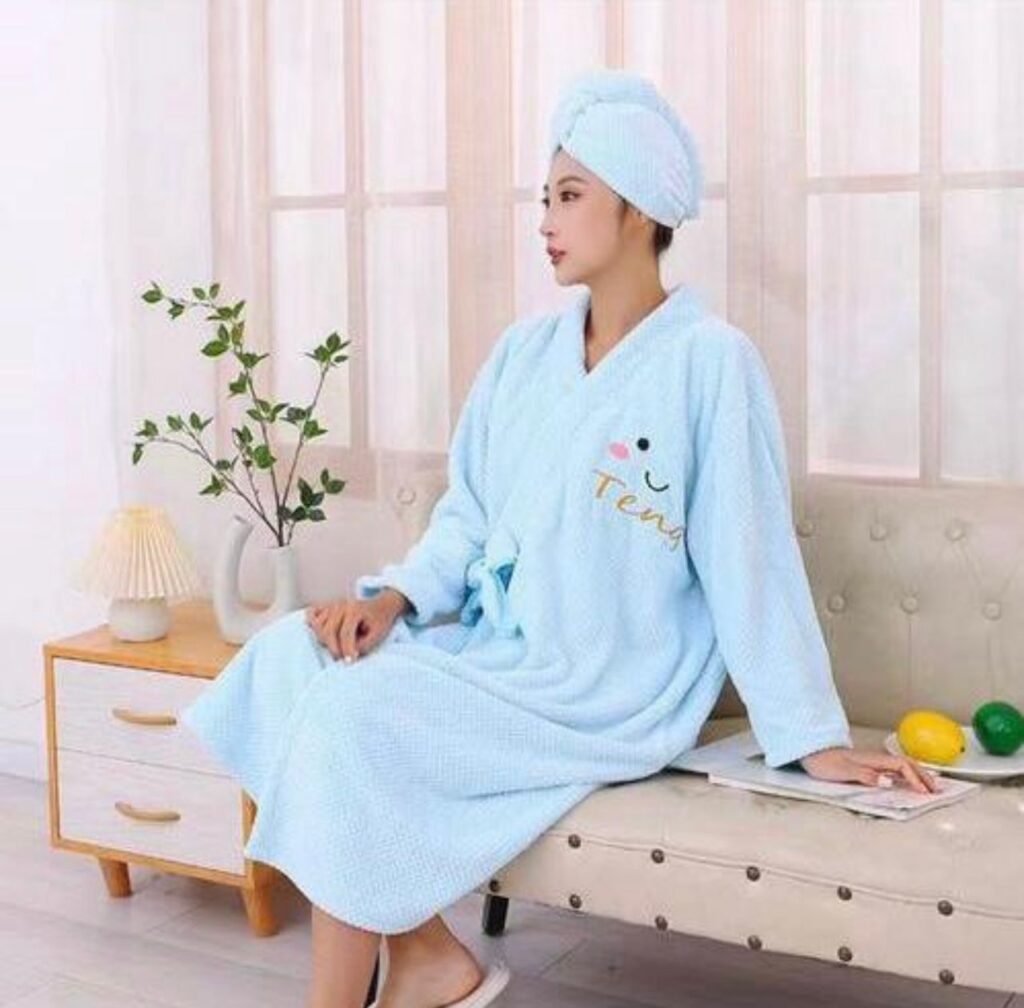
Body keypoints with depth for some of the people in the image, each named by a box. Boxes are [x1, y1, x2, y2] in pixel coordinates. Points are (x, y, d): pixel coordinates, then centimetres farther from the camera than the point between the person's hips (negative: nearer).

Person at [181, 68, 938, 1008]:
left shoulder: (709, 358, -12)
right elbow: (469, 512, 11)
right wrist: (396, 595, -8)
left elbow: (749, 556, -12)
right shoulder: (524, 350, 8)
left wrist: (812, 736, -10)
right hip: (494, 649, 7)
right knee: (292, 653, -14)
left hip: (607, 691, -7)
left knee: (355, 717, -24)